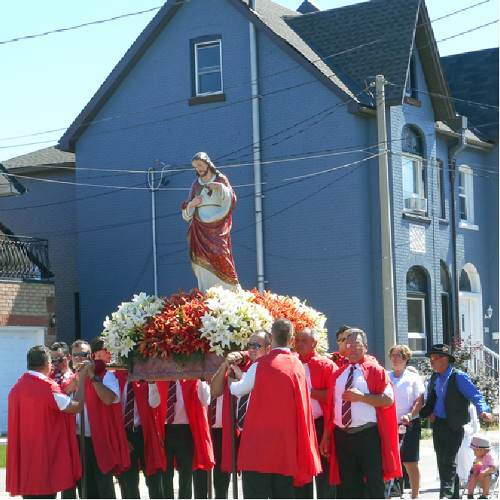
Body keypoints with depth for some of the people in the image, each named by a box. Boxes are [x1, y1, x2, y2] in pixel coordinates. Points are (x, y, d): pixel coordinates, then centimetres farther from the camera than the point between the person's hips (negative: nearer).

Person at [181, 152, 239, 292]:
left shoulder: (221, 179, 9)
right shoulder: (196, 184, 17)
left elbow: (232, 199, 0)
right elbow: (188, 209, 19)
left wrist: (220, 187, -14)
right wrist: (192, 204, -3)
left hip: (218, 227, -3)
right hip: (200, 227, 3)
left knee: (219, 254, -17)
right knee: (202, 260, -8)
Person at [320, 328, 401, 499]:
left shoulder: (374, 370, 1)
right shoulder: (338, 374, 16)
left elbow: (388, 399, -8)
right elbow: (331, 407, 15)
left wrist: (362, 397, -16)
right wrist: (326, 435, 10)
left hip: (368, 435, -5)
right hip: (342, 435, 5)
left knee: (374, 481, -4)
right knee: (348, 484, 8)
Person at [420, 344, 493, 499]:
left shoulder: (459, 377, -8)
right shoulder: (433, 379, 13)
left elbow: (475, 396, -12)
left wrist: (483, 410, -29)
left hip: (454, 427, -7)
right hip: (438, 426, 7)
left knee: (449, 462, -13)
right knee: (442, 463, 9)